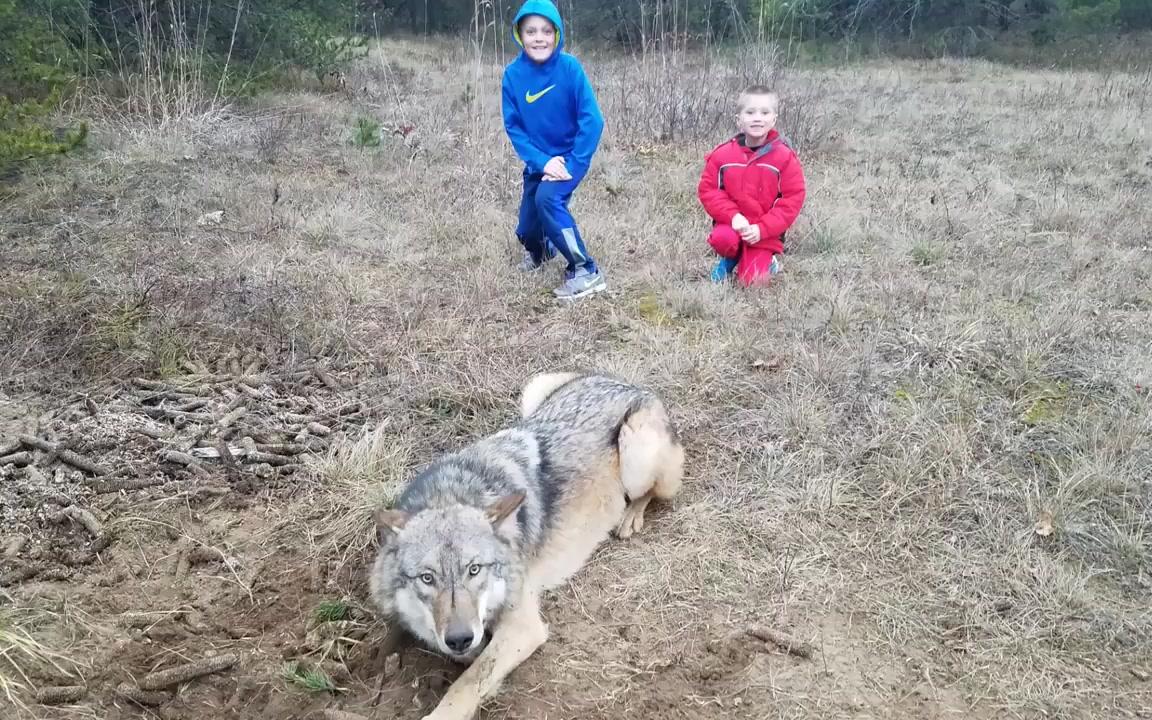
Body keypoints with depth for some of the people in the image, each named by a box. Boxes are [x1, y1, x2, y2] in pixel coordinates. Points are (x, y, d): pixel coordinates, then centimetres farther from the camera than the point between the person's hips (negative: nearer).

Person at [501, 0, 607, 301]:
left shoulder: (570, 67, -17)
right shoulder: (513, 74, -11)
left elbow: (592, 120, -17)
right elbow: (513, 126, -8)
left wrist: (572, 164, -23)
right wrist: (542, 162, -20)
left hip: (571, 157, -3)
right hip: (538, 161, 4)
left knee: (547, 198, -31)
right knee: (527, 231, 7)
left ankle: (585, 271, -19)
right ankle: (540, 249, 47)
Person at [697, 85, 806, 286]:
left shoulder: (785, 157, -10)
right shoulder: (722, 154, -6)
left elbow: (793, 198, -10)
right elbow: (707, 189, -3)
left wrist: (761, 229, -19)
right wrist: (733, 216, -19)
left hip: (764, 234, -1)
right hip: (732, 224, 2)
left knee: (752, 279, -15)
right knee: (722, 239, -32)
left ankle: (767, 261, 22)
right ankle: (730, 259, 5)